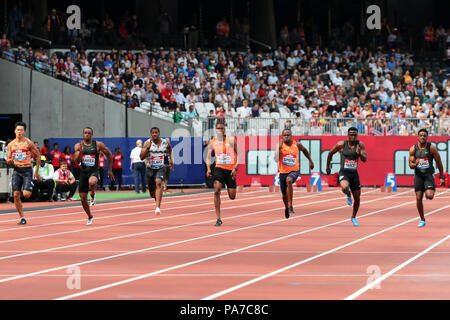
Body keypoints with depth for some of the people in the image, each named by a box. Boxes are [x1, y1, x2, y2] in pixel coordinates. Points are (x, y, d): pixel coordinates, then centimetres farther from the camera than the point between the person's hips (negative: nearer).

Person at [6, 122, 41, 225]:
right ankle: (22, 217, 5)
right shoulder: (11, 145, 7)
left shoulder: (28, 143, -4)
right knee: (16, 195, -5)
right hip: (16, 170, 4)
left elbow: (38, 155, 3)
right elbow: (8, 161, 13)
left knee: (26, 194, -17)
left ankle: (30, 188, 21)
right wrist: (9, 161, -13)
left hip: (27, 170, -4)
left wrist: (36, 171, 1)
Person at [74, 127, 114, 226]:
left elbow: (109, 154, 9)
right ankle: (90, 217, 28)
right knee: (83, 199, 4)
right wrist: (81, 151, -22)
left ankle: (93, 195, -7)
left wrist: (110, 170, 8)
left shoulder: (98, 145, -2)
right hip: (83, 172, 3)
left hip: (94, 171, -3)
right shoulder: (78, 146, 2)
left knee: (92, 182, -41)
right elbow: (77, 161, -5)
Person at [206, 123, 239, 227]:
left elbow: (238, 154, 0)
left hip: (231, 170, 0)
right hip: (219, 168, 0)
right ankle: (218, 219, -18)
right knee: (217, 192, -21)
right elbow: (208, 156, 3)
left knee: (232, 196, 5)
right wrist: (208, 169, -14)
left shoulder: (231, 140, -3)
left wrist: (235, 168, -11)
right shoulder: (213, 142, 3)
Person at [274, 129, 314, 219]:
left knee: (289, 180, -36)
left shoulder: (297, 144, -2)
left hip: (294, 171, -2)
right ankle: (286, 208, 45)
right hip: (283, 172, 2)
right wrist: (279, 148, -28)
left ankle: (290, 205, -32)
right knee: (284, 194, 12)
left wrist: (310, 161, 24)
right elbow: (276, 160, -19)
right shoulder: (280, 145, -7)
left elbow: (304, 150, 21)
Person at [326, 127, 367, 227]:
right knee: (345, 188, -36)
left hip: (354, 174, 3)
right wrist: (328, 167, 13)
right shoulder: (341, 144, -9)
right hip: (344, 173, -3)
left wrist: (359, 153, -32)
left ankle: (353, 217, 34)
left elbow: (364, 159, -11)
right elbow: (330, 153, 6)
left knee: (357, 198, 9)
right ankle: (348, 195, 3)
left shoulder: (360, 144, -5)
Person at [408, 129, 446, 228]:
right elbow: (410, 164, 0)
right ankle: (422, 220, 15)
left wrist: (441, 177, 3)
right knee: (418, 198, 0)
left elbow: (439, 162, 1)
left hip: (428, 175, -2)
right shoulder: (413, 149, -2)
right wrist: (414, 164, -25)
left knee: (430, 196, -20)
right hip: (418, 175, 2)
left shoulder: (431, 148, -8)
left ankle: (429, 192, 19)